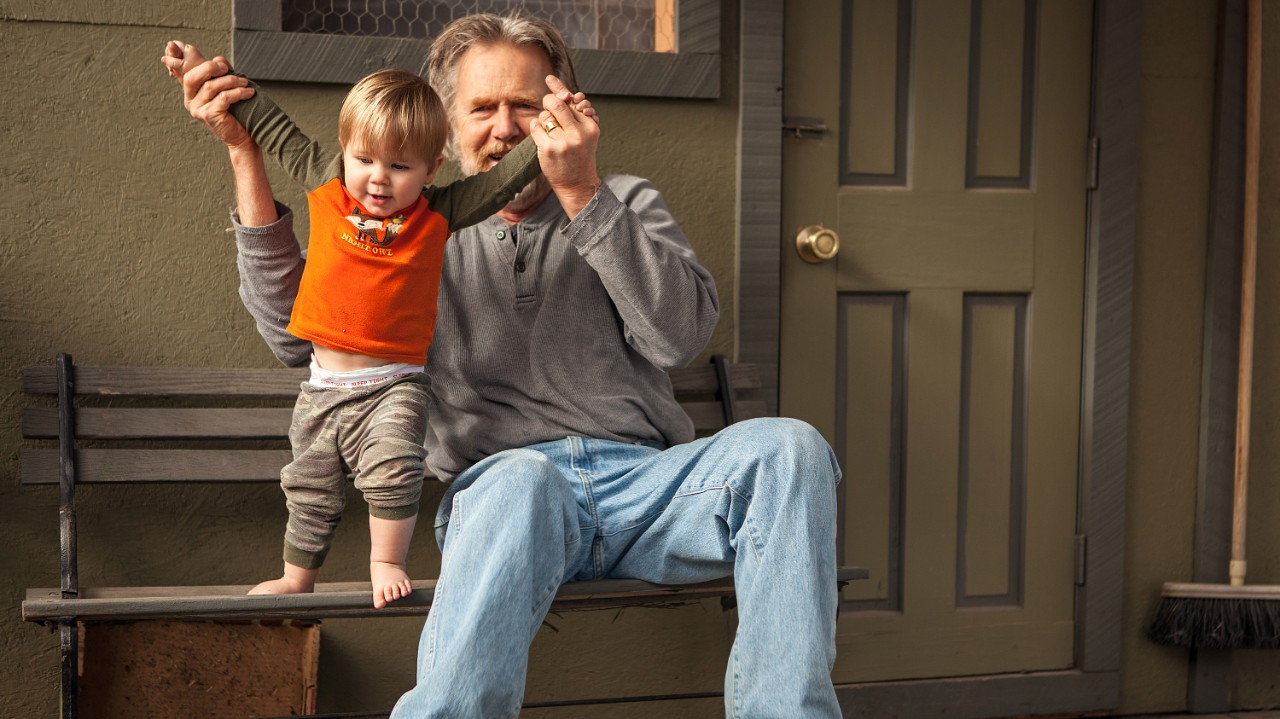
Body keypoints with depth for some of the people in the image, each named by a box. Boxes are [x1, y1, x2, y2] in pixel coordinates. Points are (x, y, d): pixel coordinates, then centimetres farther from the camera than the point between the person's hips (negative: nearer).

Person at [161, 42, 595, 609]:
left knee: (392, 466, -25)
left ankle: (387, 562, -5)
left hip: (393, 386, -3)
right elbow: (274, 127, 10)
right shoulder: (326, 187, 1)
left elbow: (503, 177, -5)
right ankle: (296, 578, 33)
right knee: (310, 488, 15)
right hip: (324, 385, 3)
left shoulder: (436, 214, -3)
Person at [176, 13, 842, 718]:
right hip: (500, 493, -2)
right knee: (522, 479, -39)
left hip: (644, 479, 2)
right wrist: (244, 155, 6)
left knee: (786, 446, -28)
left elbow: (679, 335, 1)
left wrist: (582, 192, -8)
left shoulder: (626, 202, 20)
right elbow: (293, 333, 9)